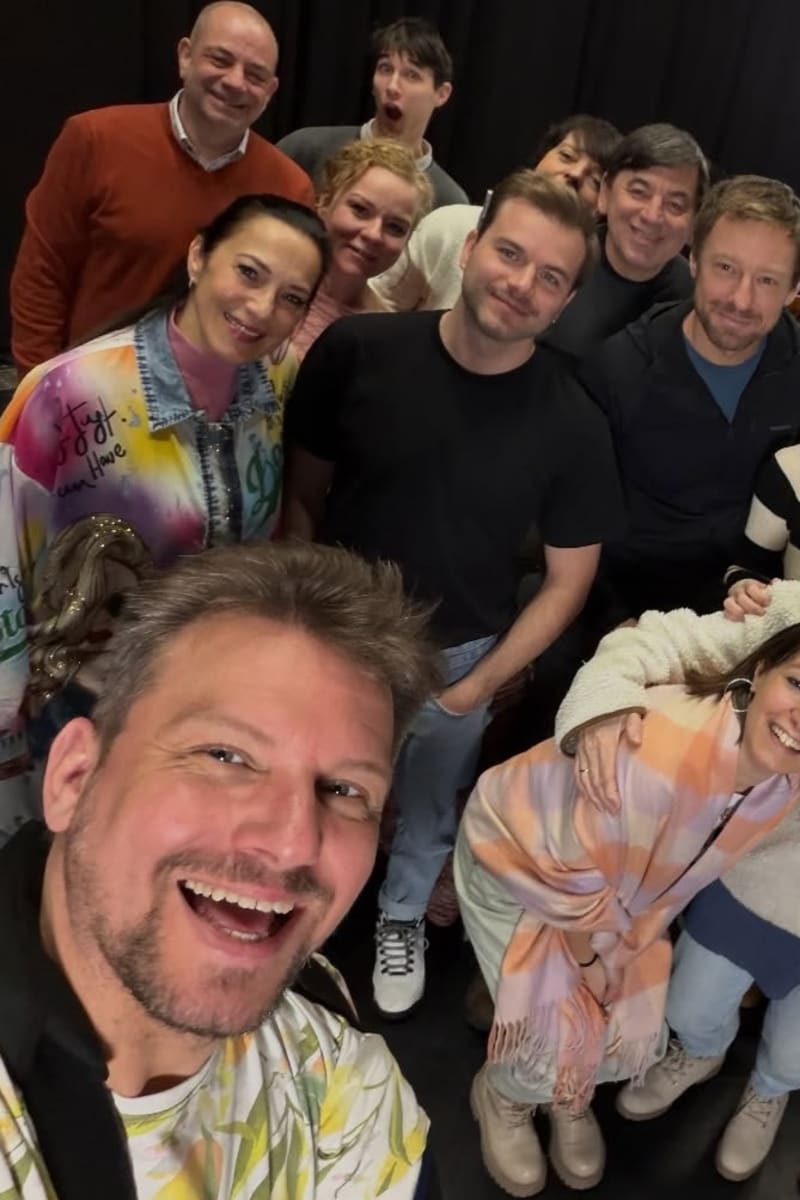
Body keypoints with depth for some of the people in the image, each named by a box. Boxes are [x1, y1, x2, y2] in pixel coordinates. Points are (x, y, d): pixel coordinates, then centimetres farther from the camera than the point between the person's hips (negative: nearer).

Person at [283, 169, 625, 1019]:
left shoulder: (573, 426, -17)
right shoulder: (357, 350, -17)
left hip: (456, 658, 0)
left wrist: (479, 685, -10)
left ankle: (401, 916, 57)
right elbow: (302, 493, -7)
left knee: (426, 810, 25)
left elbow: (567, 581, -8)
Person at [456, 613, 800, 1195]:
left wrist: (622, 947, 5)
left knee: (633, 1035, 5)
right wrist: (587, 956, -10)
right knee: (557, 1042, -7)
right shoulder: (662, 745, -43)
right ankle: (501, 1096, 32)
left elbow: (681, 874, 0)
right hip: (514, 856, -6)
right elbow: (572, 864, -27)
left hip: (619, 888, 6)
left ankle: (572, 1101, 43)